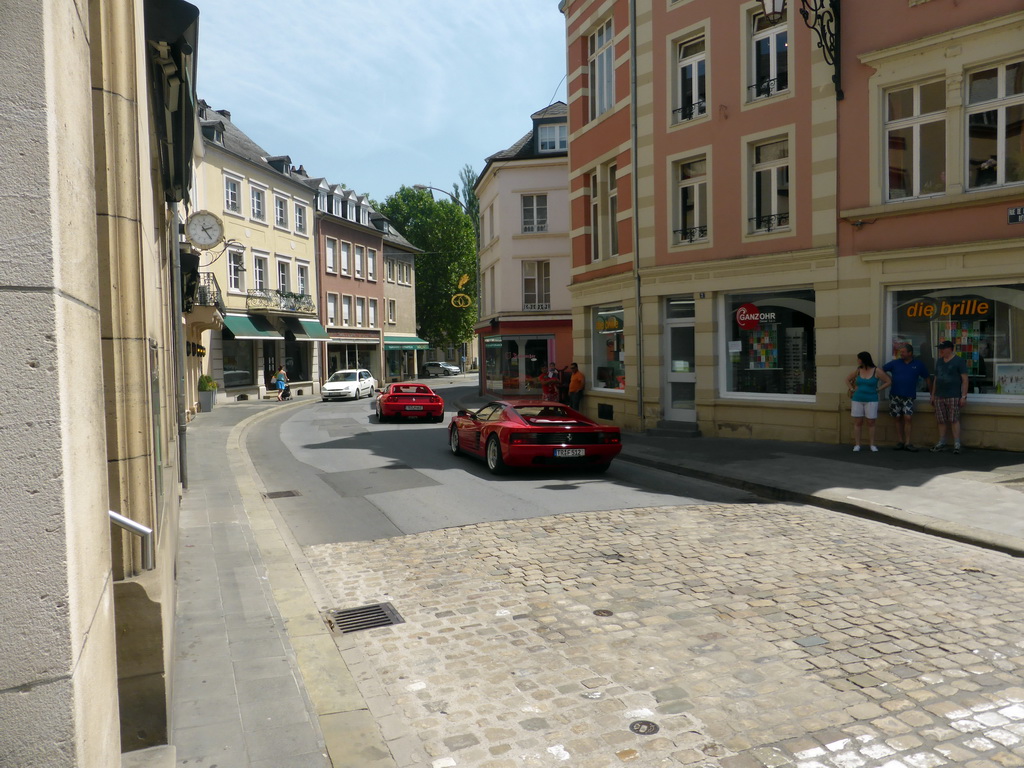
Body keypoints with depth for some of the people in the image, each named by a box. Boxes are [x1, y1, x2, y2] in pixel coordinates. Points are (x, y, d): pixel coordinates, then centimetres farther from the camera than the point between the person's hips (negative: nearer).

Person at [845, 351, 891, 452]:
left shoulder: (876, 371, -5)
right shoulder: (858, 371, 4)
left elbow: (888, 381, -1)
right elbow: (848, 379, 19)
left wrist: (878, 389, -4)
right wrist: (852, 389, 7)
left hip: (871, 401, -3)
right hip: (857, 400, 3)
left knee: (871, 422, 2)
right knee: (857, 422, 3)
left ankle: (872, 445, 9)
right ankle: (857, 445, 6)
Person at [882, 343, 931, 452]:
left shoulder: (918, 365, 4)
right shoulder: (895, 363, 4)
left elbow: (927, 378, 11)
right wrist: (889, 378, -2)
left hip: (909, 397, -1)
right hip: (895, 395, 1)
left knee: (907, 418, -10)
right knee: (898, 419, 6)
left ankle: (907, 443, -5)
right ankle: (900, 441, 13)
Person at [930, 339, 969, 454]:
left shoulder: (958, 361, -3)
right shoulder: (939, 361, 15)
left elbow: (964, 379, -6)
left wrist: (964, 396, -12)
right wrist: (933, 395, 17)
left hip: (953, 397, -6)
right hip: (939, 397, 6)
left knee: (954, 420, -6)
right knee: (941, 421, 7)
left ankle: (956, 444, -1)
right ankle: (941, 443, 13)